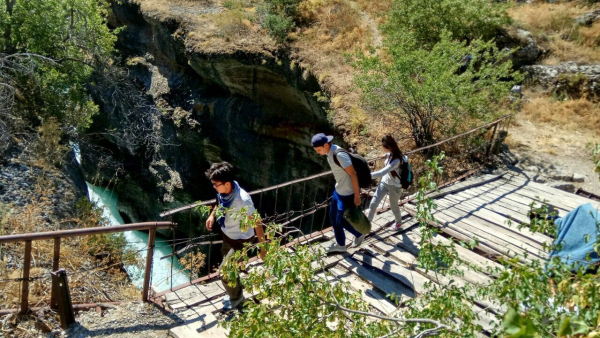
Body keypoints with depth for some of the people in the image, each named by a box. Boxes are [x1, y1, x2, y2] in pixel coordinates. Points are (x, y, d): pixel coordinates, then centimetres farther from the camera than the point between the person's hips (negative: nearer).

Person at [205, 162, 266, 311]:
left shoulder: (243, 200, -37)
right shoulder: (223, 191, -16)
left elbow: (257, 223, -26)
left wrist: (263, 247, -20)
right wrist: (212, 215, -6)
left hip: (241, 241, -7)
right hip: (227, 236, 7)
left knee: (224, 273, 2)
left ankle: (236, 298, 32)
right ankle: (236, 294, 52)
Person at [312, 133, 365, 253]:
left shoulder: (339, 154, -28)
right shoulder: (330, 152, 0)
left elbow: (353, 174, -25)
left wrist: (357, 195, -20)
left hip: (348, 193, -9)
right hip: (338, 190, 9)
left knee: (340, 221, 7)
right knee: (333, 217, 18)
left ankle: (359, 234, 34)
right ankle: (340, 245, 35)